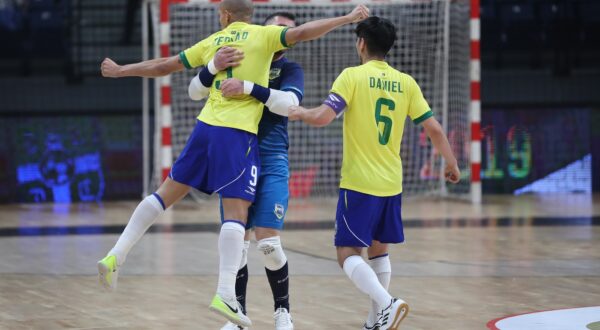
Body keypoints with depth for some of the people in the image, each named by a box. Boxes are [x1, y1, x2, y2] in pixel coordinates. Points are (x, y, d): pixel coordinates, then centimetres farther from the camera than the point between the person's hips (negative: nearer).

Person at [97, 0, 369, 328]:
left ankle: (116, 255, 11)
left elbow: (162, 65, 21)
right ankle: (225, 294, -21)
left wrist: (120, 71, 35)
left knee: (166, 192, 16)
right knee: (236, 212, -9)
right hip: (238, 133, -5)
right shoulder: (262, 35, 3)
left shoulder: (212, 42, 16)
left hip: (205, 127, 5)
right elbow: (302, 32, -10)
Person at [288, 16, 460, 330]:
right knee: (378, 249, 20)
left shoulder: (353, 76, -8)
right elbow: (434, 129, 5)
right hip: (391, 184, 5)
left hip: (359, 183, -5)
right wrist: (451, 163, 19)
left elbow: (324, 116, -17)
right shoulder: (405, 83, 5)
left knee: (348, 253, -3)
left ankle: (387, 304, -23)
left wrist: (300, 113, 5)